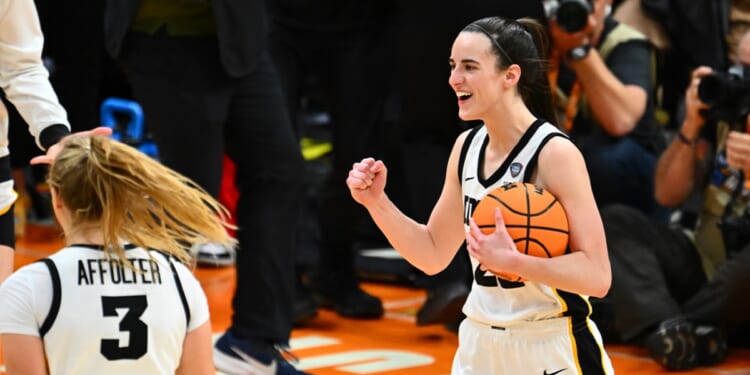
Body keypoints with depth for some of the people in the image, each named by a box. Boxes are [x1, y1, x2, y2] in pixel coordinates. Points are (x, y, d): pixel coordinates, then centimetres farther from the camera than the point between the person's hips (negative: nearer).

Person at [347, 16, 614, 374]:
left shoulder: (555, 153, -16)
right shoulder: (467, 146, 4)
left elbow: (596, 276, -20)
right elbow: (433, 255, 11)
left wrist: (512, 262, -33)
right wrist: (375, 201, -2)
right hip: (480, 345, 6)